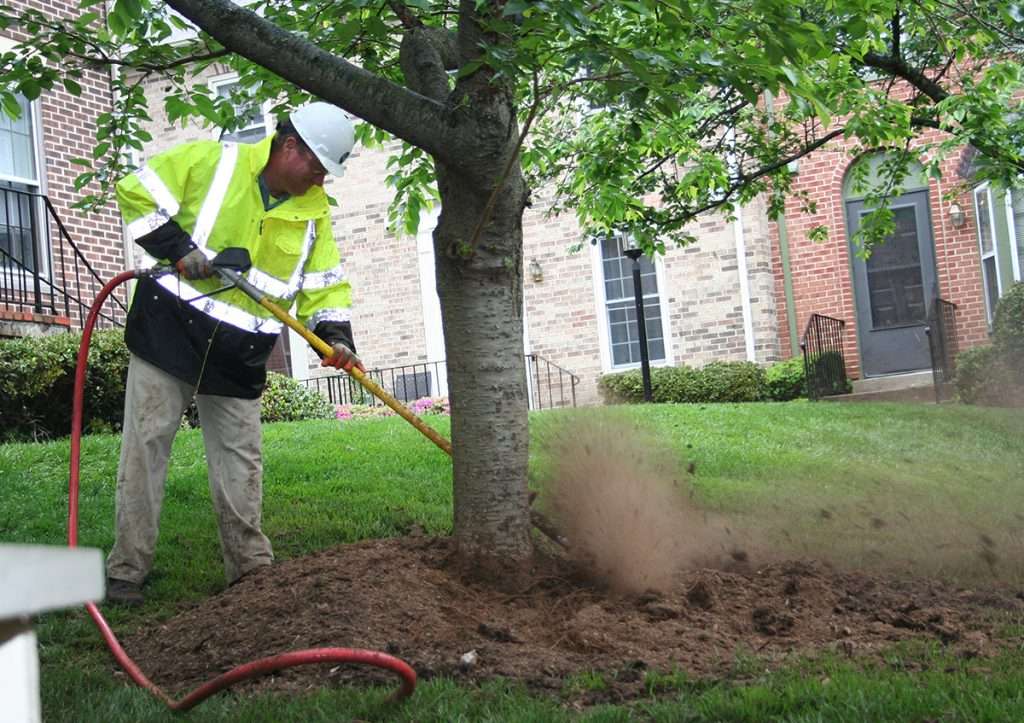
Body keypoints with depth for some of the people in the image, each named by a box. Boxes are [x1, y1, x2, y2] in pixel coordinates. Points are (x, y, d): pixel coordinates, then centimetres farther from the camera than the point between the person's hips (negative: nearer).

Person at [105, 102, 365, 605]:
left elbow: (326, 283, 7)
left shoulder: (313, 211, 6)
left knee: (240, 457, 7)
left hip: (239, 355, 4)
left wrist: (335, 337, -10)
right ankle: (126, 570, 3)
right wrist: (178, 249, -15)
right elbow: (138, 192, -6)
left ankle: (251, 567, 17)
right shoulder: (212, 162, -7)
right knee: (145, 445, -3)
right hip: (170, 328, -4)